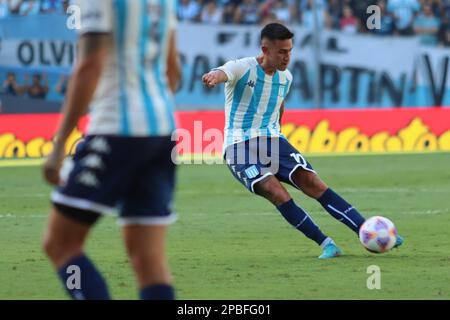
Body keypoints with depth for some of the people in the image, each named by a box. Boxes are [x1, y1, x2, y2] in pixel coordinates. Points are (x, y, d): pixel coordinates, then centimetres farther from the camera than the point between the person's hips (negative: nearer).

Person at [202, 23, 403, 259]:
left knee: (314, 184, -15)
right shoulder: (242, 68, -10)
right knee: (277, 194, -28)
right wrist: (213, 77, -57)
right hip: (241, 148, -5)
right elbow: (222, 73, -33)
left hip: (273, 142, 5)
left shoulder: (285, 77, 10)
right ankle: (326, 244, -24)